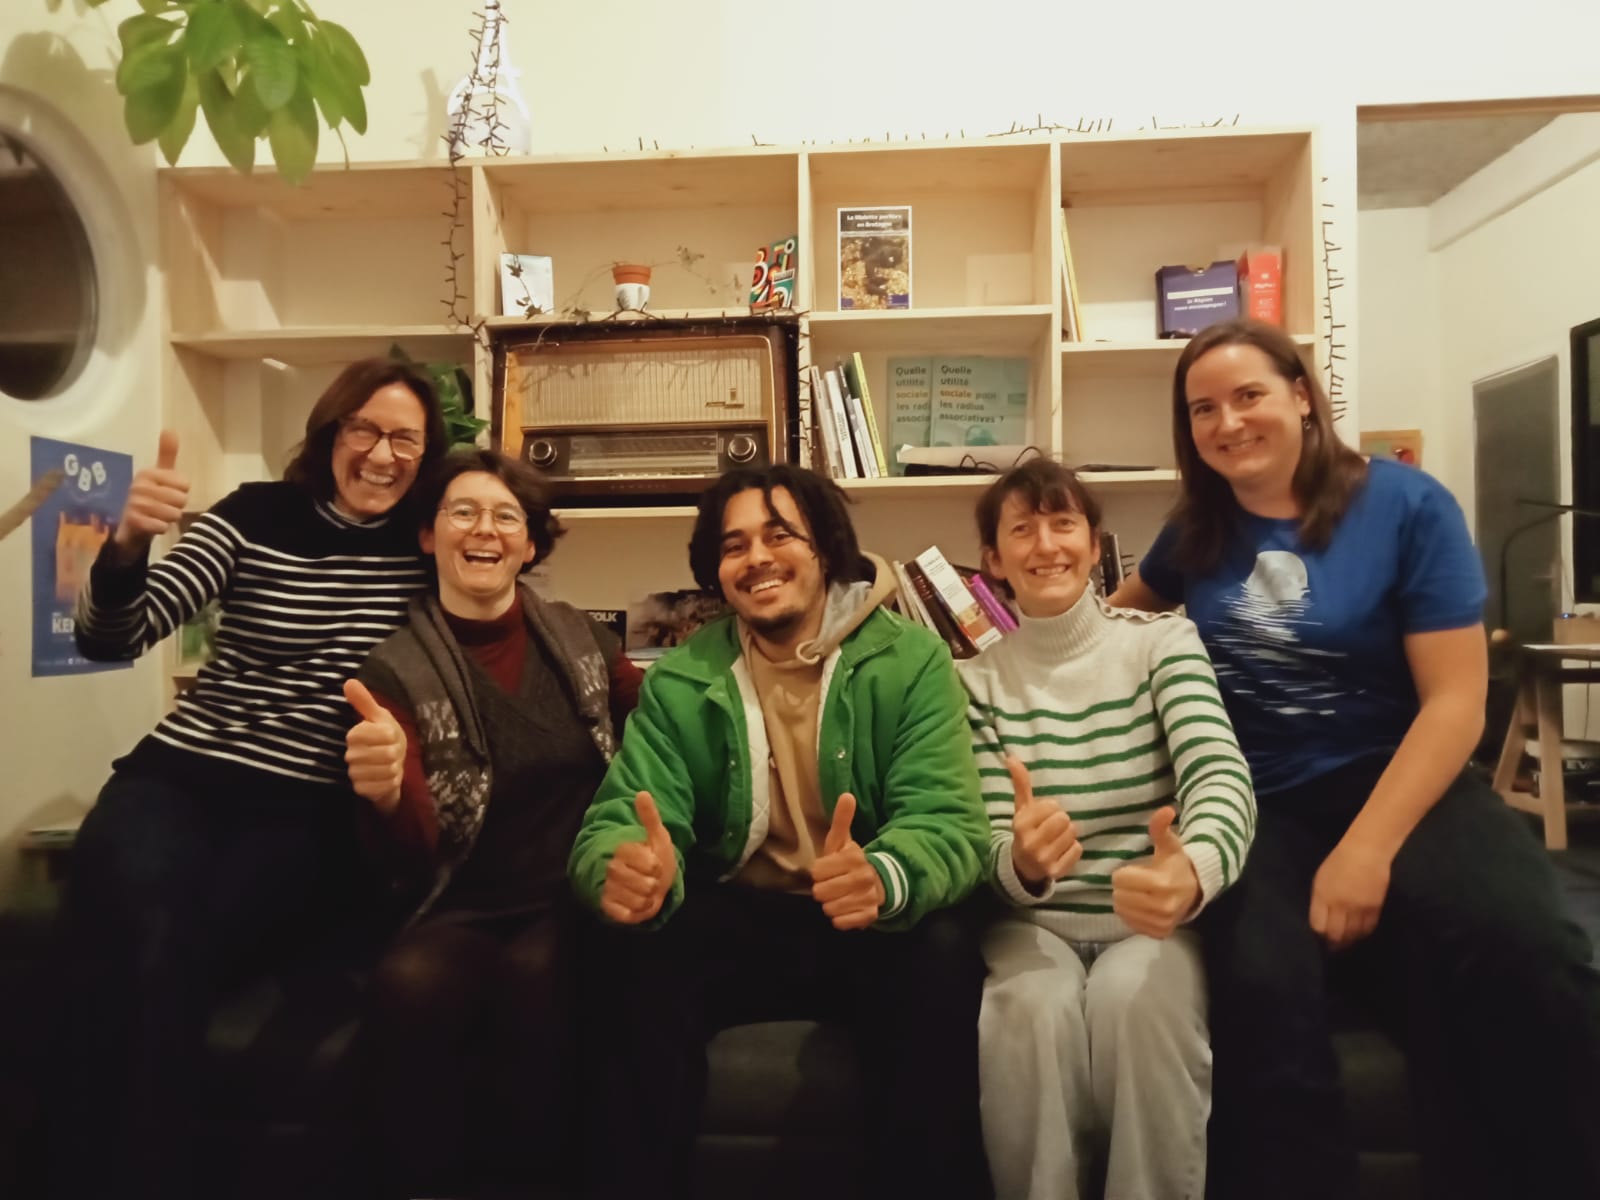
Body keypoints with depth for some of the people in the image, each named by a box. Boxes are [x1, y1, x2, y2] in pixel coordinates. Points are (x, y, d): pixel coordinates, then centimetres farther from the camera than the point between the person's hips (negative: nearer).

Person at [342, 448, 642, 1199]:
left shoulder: (578, 637, 8)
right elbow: (418, 854, -10)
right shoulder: (396, 670, 0)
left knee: (532, 976, -32)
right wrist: (388, 795, -32)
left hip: (579, 894, 1)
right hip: (468, 909, -1)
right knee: (406, 987, -33)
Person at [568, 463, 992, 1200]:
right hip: (733, 922, 2)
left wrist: (883, 878, -42)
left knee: (943, 953, -32)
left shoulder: (914, 662, -7)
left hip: (870, 929, -1)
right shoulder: (677, 682, -1)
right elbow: (618, 816, -10)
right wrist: (621, 866, -37)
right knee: (634, 954, -27)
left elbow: (949, 824, -17)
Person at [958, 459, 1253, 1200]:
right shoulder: (977, 679, 0)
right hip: (1036, 924, 1)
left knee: (1136, 997, -32)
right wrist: (1022, 862, -33)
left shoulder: (1165, 642, -3)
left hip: (1151, 921, 0)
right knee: (1032, 1005, -31)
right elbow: (992, 850, -6)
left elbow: (1222, 776, -20)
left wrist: (1191, 870, -44)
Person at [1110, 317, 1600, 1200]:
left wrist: (1368, 847, -19)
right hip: (1253, 806, 2)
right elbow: (1123, 610, 35)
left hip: (1395, 781, -1)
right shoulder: (1196, 530, 10)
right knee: (1261, 990, -32)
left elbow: (1455, 701, -7)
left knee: (1521, 953, -34)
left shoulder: (1406, 506, -1)